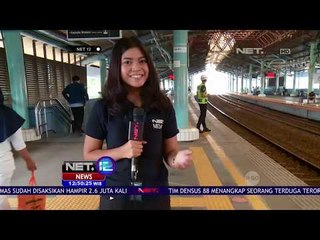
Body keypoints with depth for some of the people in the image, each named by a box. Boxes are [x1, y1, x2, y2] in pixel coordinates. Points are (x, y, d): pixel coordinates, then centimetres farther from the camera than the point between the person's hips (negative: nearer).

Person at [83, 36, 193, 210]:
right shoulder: (103, 107, -10)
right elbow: (88, 154, -5)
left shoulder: (163, 105, -7)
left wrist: (177, 158, -23)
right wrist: (122, 152, -21)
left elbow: (170, 150, 0)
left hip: (155, 194, 1)